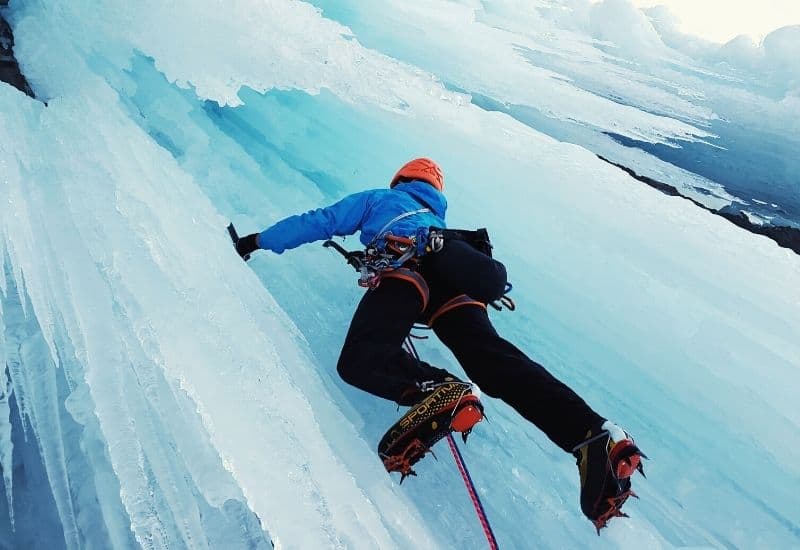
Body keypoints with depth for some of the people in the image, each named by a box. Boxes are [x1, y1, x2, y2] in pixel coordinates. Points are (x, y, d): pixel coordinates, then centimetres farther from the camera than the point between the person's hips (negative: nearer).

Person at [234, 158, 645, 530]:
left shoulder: (378, 198, 35)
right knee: (493, 357, -14)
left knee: (359, 361, -17)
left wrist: (262, 240, 41)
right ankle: (594, 436, -32)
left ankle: (431, 389, -47)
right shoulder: (439, 218, 47)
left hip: (406, 266, -4)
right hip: (455, 278, 5)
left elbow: (321, 222, 32)